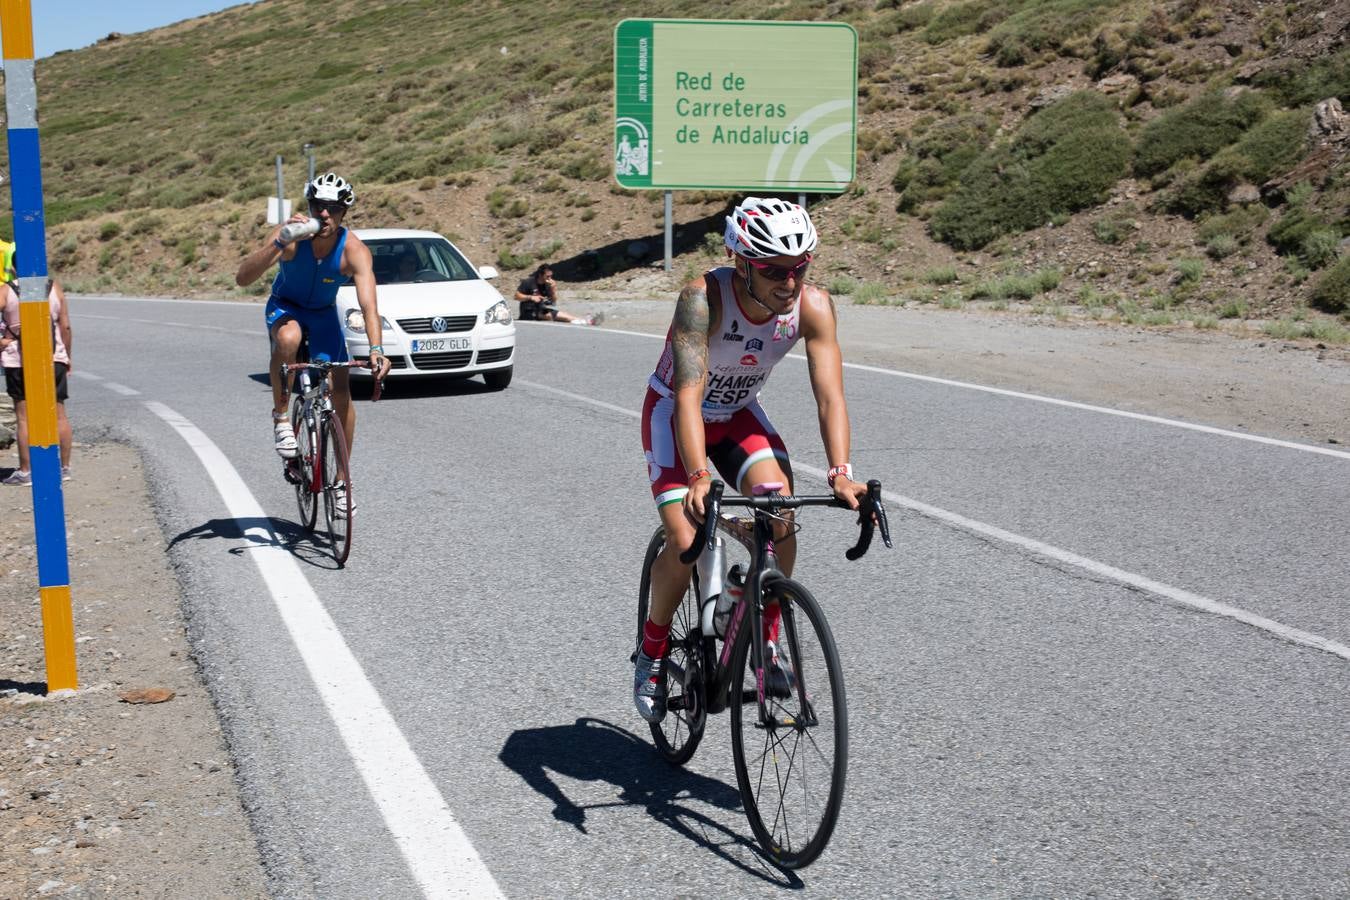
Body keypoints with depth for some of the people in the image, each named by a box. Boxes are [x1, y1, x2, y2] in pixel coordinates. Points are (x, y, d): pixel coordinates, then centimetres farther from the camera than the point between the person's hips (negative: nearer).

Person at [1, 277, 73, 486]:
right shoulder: (54, 287, -1)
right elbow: (65, 326, 1)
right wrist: (67, 355, 12)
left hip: (19, 361, -2)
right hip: (54, 359, 2)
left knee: (24, 417, 3)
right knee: (59, 414, 10)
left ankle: (26, 471, 5)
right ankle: (64, 467, 14)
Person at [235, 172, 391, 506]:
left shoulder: (354, 250, -27)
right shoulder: (291, 236, -27)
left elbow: (369, 305, -38)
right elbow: (243, 278, -36)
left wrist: (376, 349, -55)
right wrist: (280, 242, -49)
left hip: (324, 313, 1)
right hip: (285, 306, -1)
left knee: (340, 390, -11)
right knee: (287, 339, -38)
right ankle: (281, 415, -15)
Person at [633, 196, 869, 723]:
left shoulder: (813, 306, -24)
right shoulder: (704, 298, -34)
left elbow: (829, 395, -29)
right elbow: (689, 393, -41)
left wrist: (841, 473, -44)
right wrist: (699, 477, -54)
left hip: (740, 413, 3)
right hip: (673, 411, -3)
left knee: (780, 514, -22)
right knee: (686, 543, -18)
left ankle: (767, 642, -3)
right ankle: (652, 651, 9)